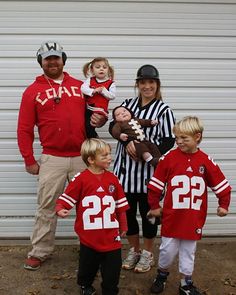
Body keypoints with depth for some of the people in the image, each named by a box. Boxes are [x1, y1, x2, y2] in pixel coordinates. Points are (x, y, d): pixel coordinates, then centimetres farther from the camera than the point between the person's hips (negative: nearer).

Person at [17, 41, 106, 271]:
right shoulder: (33, 91, 3)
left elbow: (94, 111, 19)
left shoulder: (80, 86, 9)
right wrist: (29, 160, 0)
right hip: (52, 159, -2)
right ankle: (39, 252, 18)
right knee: (46, 206, 4)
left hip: (82, 156, 2)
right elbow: (24, 129, 3)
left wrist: (99, 119, -5)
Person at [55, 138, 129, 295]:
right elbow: (66, 198, -7)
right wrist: (60, 209, -27)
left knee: (113, 267, 8)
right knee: (88, 265, 17)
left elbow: (121, 205, 9)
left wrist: (123, 226, 14)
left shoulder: (113, 179, 3)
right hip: (89, 235, -2)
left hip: (111, 235, 3)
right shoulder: (80, 179, -10)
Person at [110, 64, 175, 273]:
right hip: (126, 168, 4)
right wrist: (127, 141, -20)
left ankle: (147, 254, 27)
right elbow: (114, 126, -2)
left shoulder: (163, 110, -3)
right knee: (127, 211, 12)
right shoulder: (128, 104, 9)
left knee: (148, 211, 8)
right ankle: (134, 250, 32)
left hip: (149, 170, -3)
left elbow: (169, 141, -8)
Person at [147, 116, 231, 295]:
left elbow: (221, 184, 5)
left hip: (194, 218, 1)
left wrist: (223, 205, 8)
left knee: (188, 252, 13)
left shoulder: (206, 161, -5)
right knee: (168, 249, 9)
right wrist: (154, 206, 2)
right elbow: (156, 184, -3)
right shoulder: (169, 158, -10)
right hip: (172, 217, -1)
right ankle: (162, 275, 35)